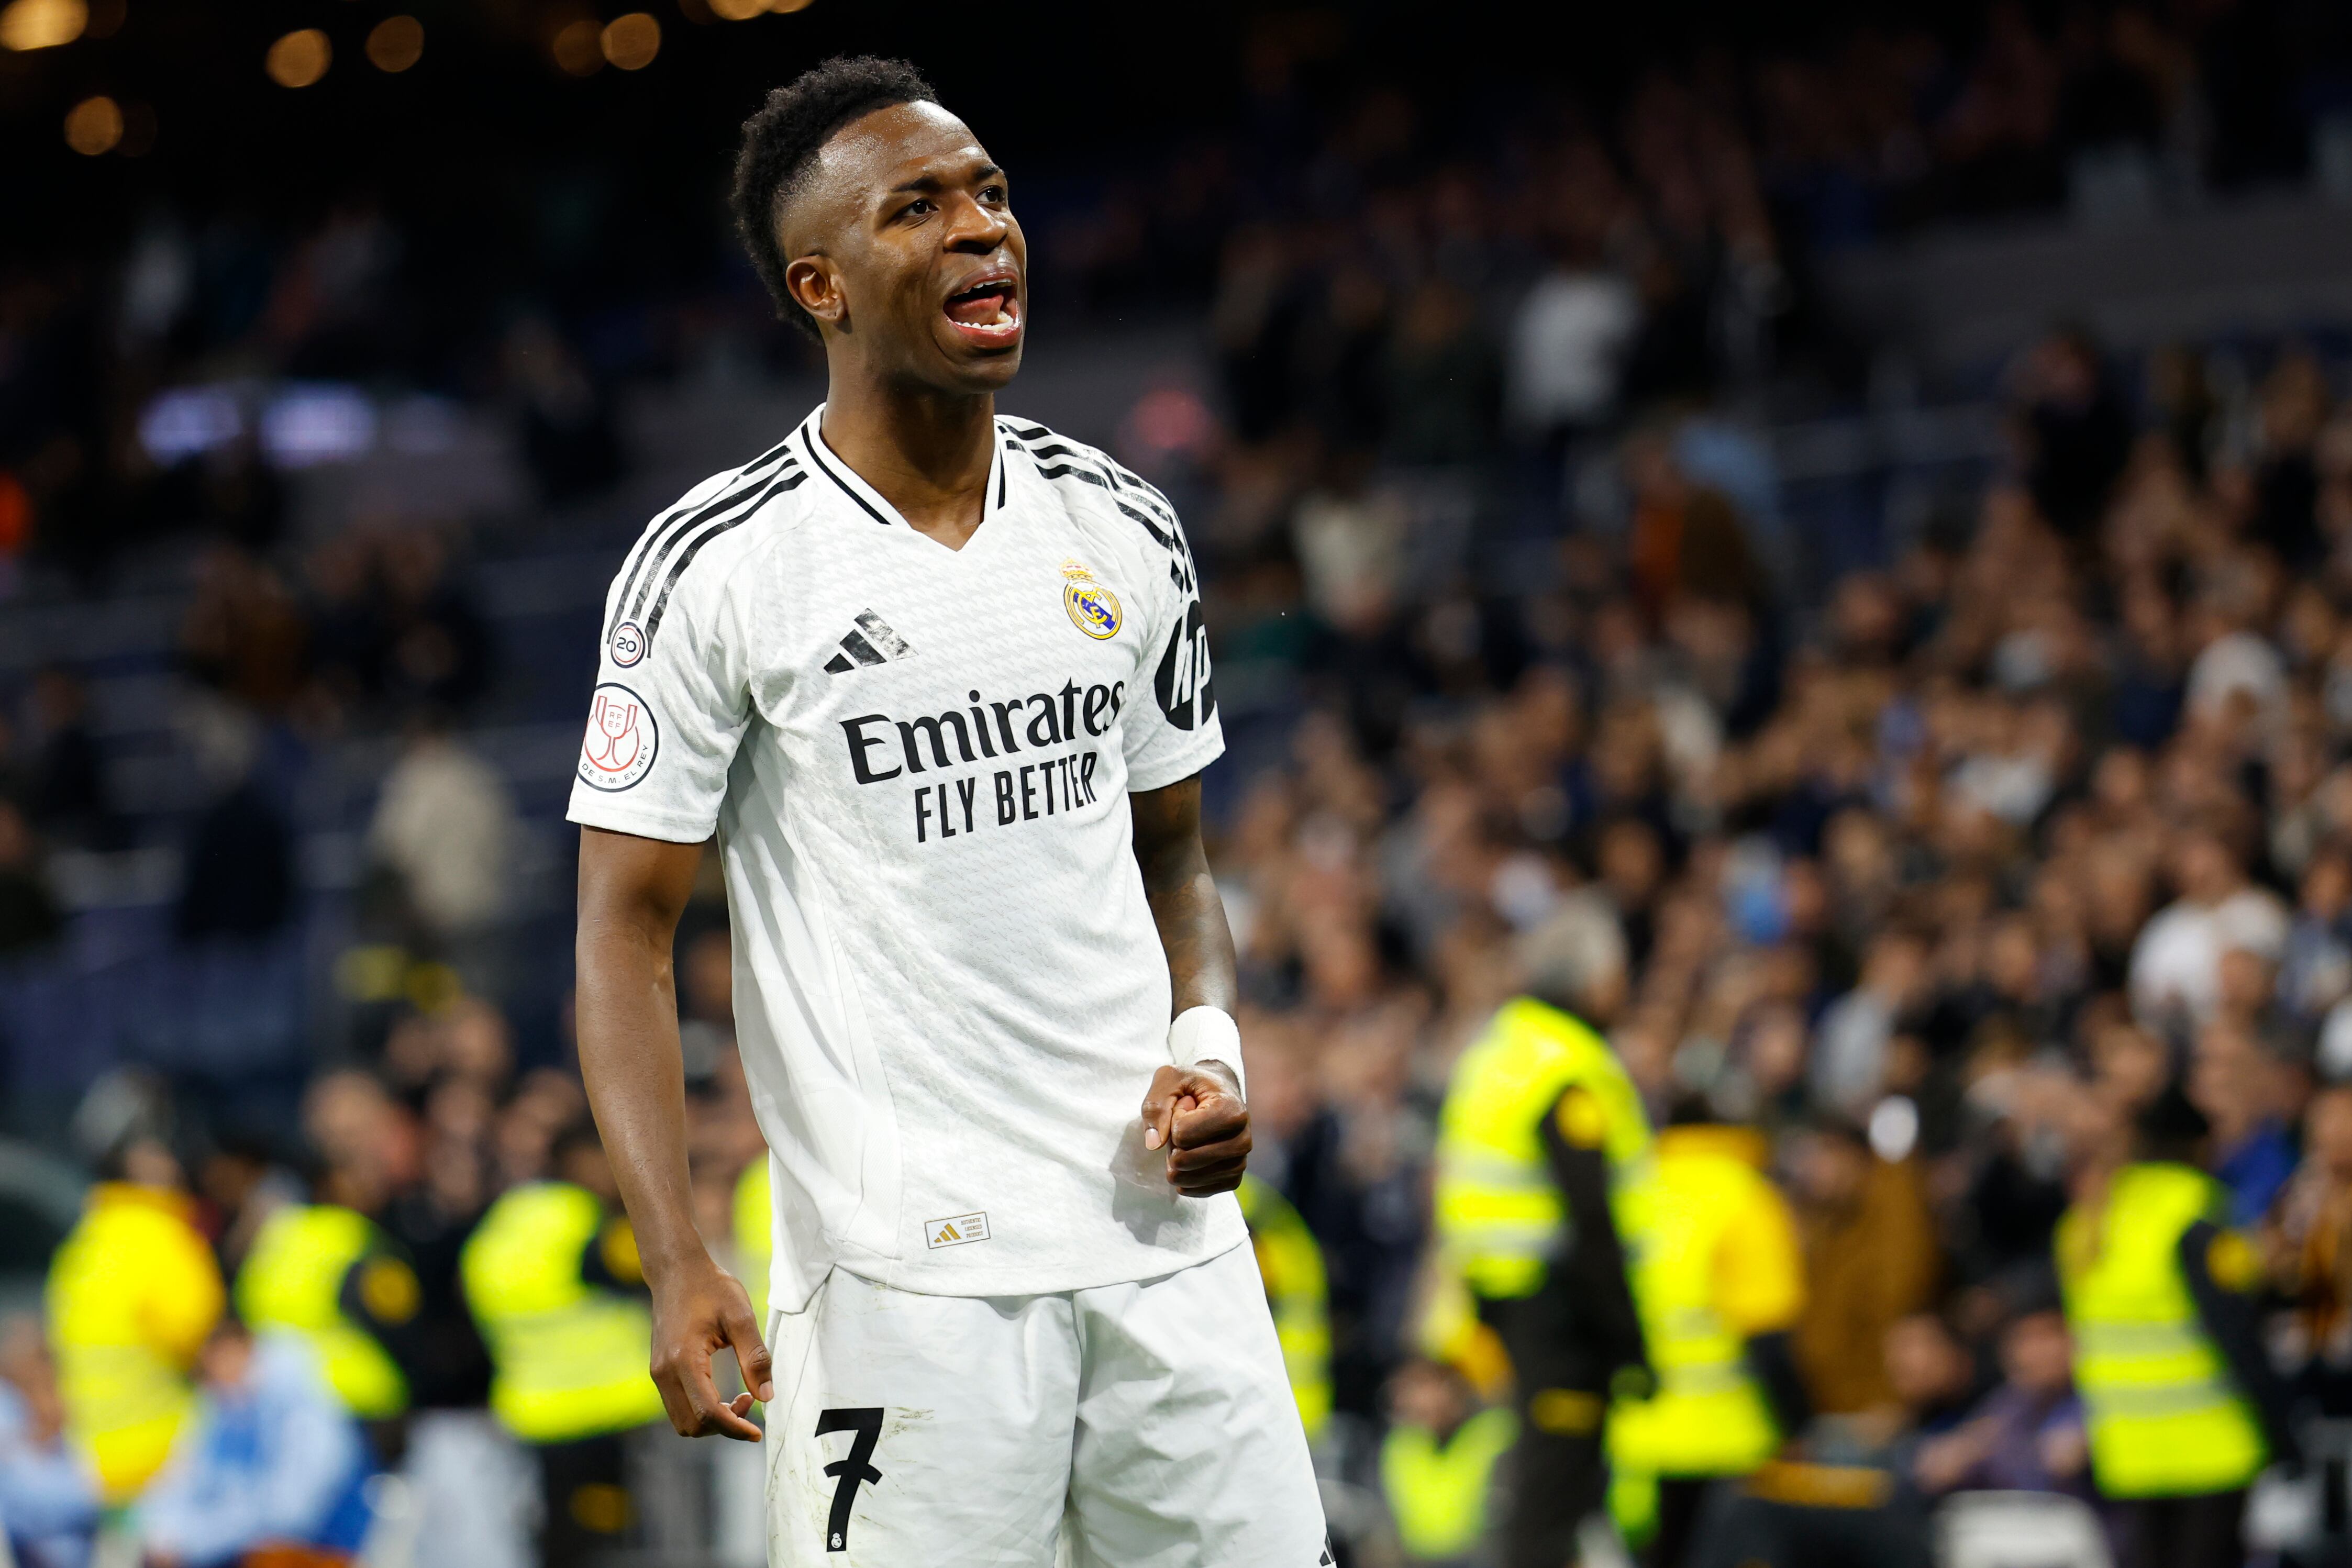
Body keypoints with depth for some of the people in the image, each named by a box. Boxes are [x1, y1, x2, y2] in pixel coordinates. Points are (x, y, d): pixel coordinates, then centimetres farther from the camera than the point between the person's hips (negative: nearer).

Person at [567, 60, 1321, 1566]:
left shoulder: (1121, 529, 10)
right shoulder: (717, 569, -5)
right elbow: (626, 932, -5)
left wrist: (1211, 1044, 0)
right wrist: (680, 1266, -15)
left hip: (1165, 1232, 5)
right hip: (905, 1271, -5)